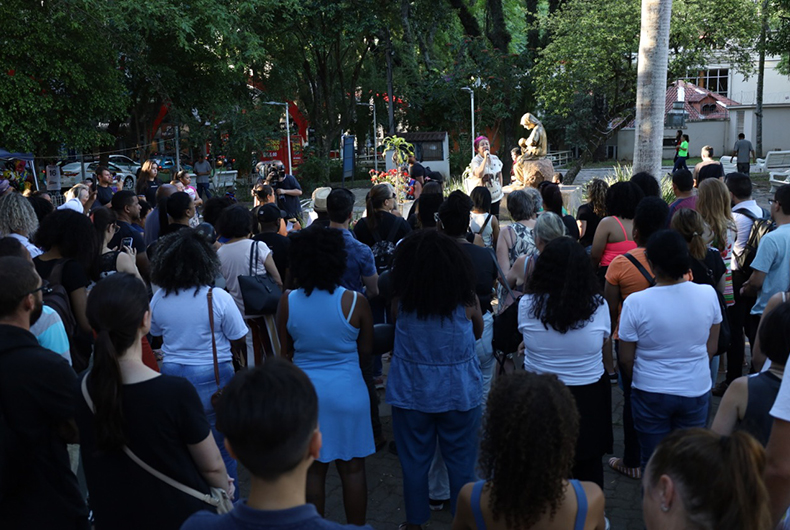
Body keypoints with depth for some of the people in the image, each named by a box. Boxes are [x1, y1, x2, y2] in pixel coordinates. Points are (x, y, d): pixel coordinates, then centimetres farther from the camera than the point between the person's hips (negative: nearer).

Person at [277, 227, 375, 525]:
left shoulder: (288, 302, -9)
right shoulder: (355, 302, -14)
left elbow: (286, 352, 2)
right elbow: (365, 353, -2)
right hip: (348, 391, -2)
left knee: (313, 469, 15)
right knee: (352, 469, 12)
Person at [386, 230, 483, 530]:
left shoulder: (401, 299, -11)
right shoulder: (466, 299, -10)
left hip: (411, 390, 0)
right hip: (460, 390, 0)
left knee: (414, 460, 14)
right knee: (461, 461, 13)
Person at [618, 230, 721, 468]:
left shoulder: (635, 303, -19)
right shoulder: (708, 294, -10)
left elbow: (626, 360, -10)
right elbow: (712, 348, 3)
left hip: (651, 394, -2)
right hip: (696, 391, 3)